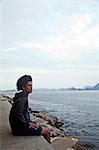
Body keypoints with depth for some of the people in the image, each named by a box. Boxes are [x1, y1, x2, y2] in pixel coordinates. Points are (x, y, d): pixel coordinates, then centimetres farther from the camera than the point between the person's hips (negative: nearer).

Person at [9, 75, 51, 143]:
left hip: (23, 123, 10)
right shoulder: (22, 99, -22)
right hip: (20, 128, -10)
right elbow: (18, 115, -31)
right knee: (46, 131, -5)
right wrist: (27, 125, -19)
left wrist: (29, 122, 11)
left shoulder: (23, 96, 10)